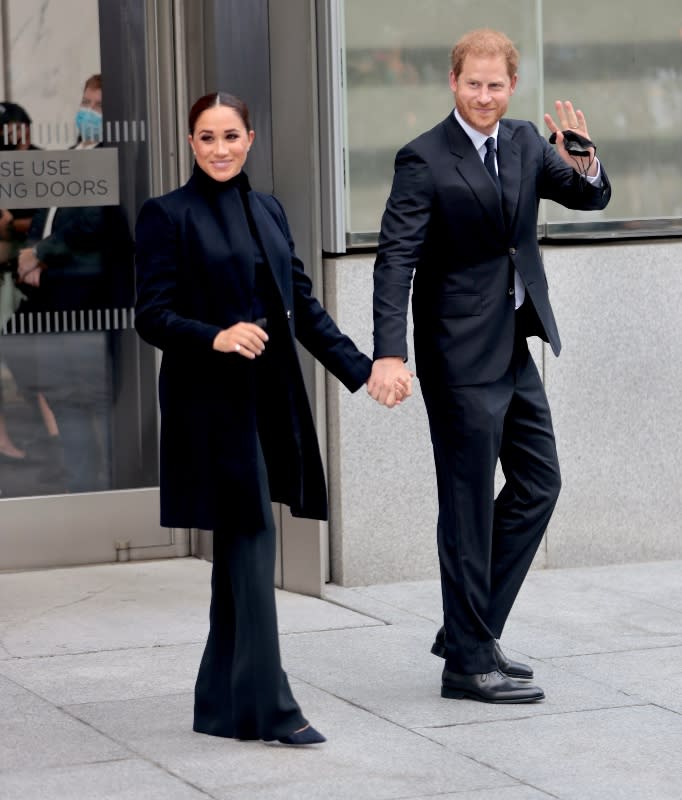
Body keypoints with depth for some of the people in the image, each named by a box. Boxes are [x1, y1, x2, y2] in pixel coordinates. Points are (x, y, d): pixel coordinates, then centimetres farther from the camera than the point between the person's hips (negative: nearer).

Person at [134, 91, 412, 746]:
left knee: (240, 546, 10)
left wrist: (362, 370, 9)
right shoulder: (167, 216, -5)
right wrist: (216, 337, -27)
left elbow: (303, 306, 16)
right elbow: (152, 315, -10)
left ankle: (223, 703, 18)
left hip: (270, 399, 6)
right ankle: (268, 707, -6)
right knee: (251, 541, -9)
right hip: (211, 403, -6)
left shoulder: (268, 211, 13)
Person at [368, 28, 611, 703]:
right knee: (468, 504, -2)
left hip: (514, 349, 8)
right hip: (461, 353, -8)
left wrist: (585, 166, -19)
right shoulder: (424, 160, -13)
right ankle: (469, 661, 6)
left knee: (537, 484, 13)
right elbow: (395, 261, -18)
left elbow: (590, 198, 5)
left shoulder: (525, 143, 7)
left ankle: (468, 629, 24)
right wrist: (388, 354, -28)